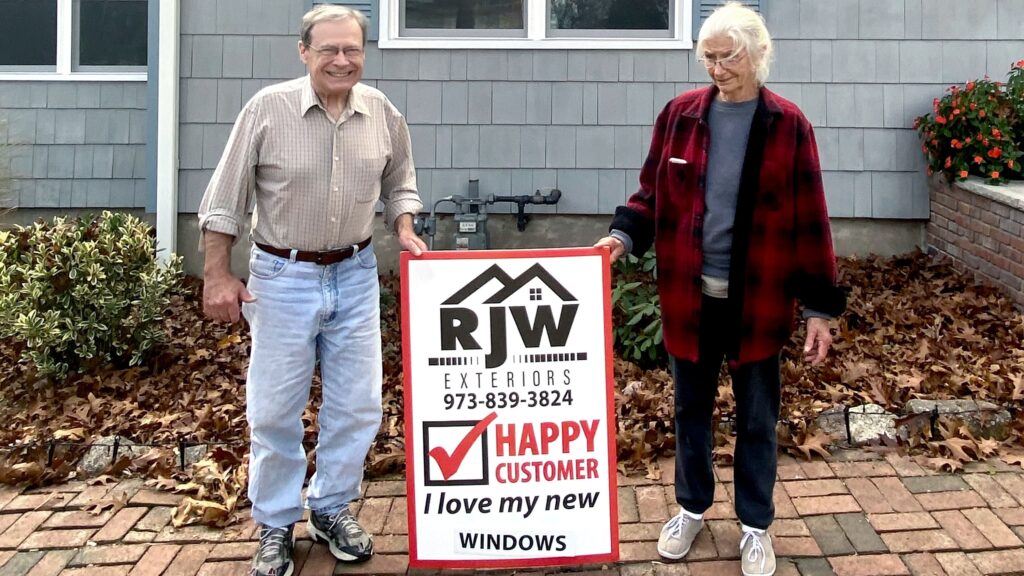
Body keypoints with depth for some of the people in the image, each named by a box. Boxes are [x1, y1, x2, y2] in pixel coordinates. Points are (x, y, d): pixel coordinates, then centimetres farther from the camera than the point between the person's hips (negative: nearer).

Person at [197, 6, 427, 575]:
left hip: (355, 276, 3)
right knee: (275, 409, 4)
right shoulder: (267, 109, -11)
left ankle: (332, 508, 29)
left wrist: (405, 230, -3)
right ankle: (276, 525, 22)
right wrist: (218, 276, -6)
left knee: (357, 404, 9)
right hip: (283, 276, -3)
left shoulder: (382, 113, -2)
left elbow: (399, 182, 15)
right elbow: (225, 200, -5)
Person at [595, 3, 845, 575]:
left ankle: (756, 525, 30)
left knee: (757, 417, 12)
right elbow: (652, 192, 6)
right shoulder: (680, 115, -1)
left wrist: (821, 306, -7)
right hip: (690, 294, 2)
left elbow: (809, 221, -6)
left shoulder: (788, 124, -6)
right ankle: (692, 507, 37)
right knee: (692, 407, 16)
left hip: (759, 299, -2)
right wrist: (623, 234, -14)